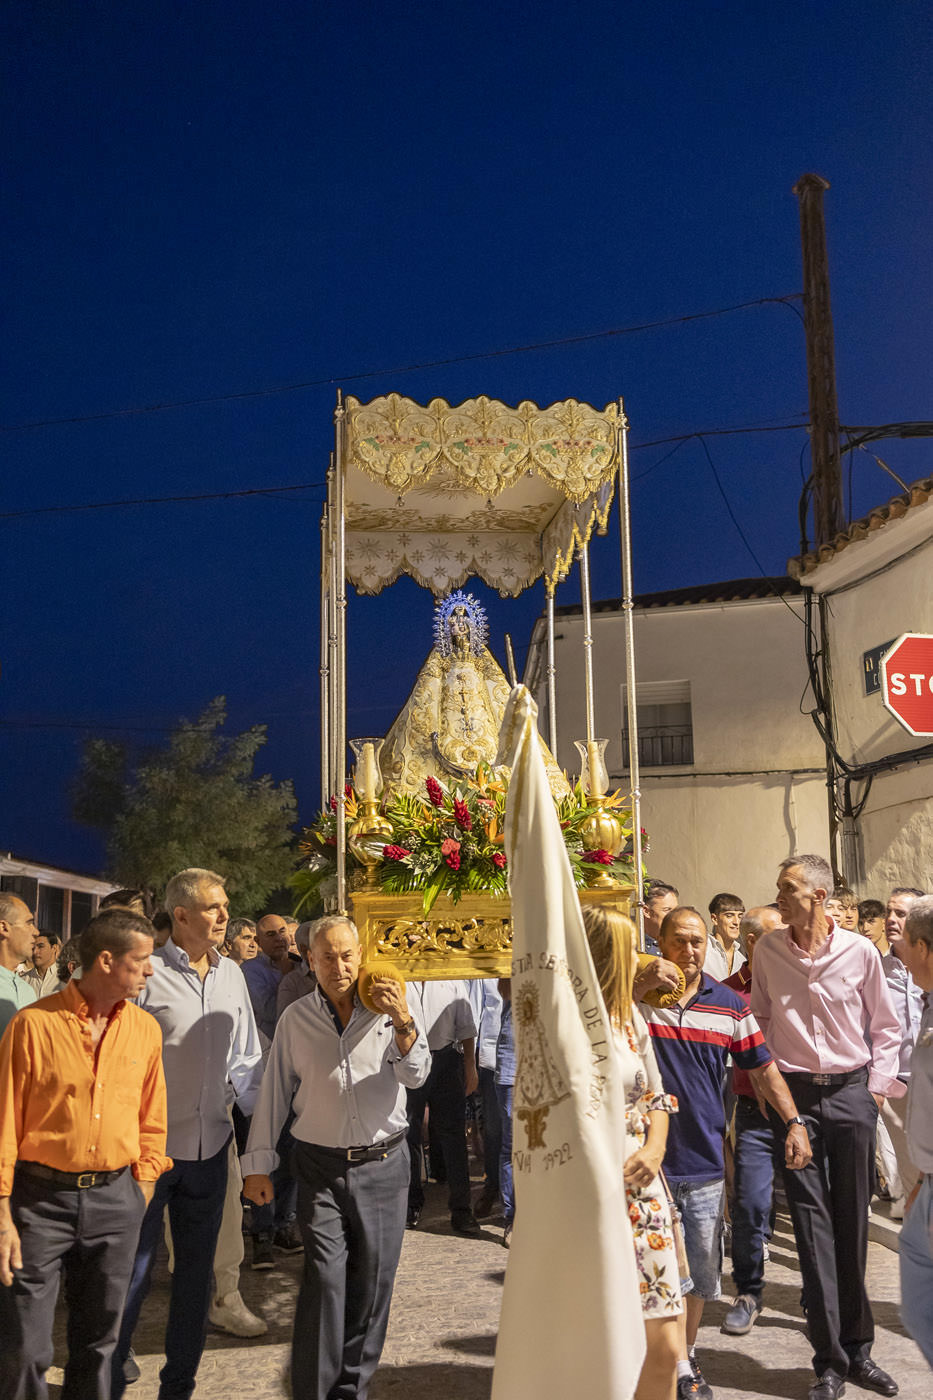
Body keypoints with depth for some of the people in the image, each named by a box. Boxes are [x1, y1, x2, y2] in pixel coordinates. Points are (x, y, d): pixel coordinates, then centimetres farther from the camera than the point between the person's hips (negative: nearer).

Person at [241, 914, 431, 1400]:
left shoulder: (387, 1009, -1)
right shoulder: (296, 1018, 2)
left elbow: (416, 1075, -7)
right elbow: (274, 1092, 8)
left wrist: (403, 1022, -24)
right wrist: (257, 1164, 7)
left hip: (383, 1163, 1)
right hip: (320, 1166, 0)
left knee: (372, 1279, 8)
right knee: (325, 1276, -8)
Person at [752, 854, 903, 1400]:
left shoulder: (859, 951, -3)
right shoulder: (768, 949, 0)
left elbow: (885, 1027, 7)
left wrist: (878, 1084, 0)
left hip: (851, 1093, 0)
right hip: (793, 1093, 0)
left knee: (853, 1225, 8)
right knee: (813, 1226, 1)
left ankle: (858, 1347, 23)